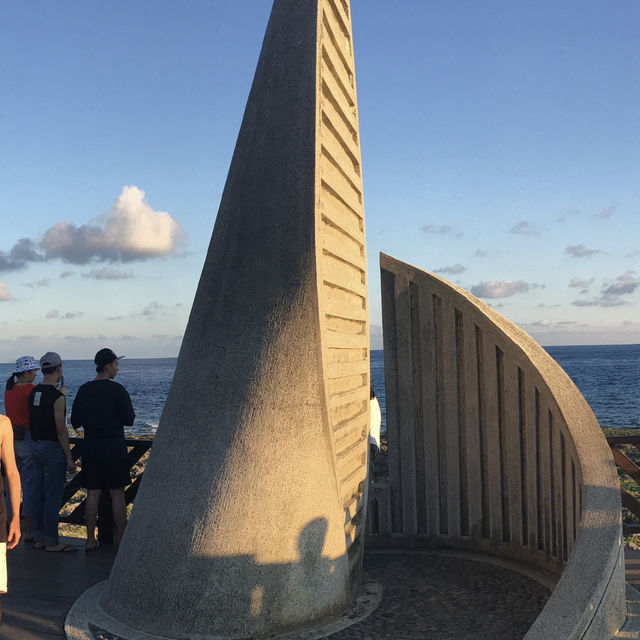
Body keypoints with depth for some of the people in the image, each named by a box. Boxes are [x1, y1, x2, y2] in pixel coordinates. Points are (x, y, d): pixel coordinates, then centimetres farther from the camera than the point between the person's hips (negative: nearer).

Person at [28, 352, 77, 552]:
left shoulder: (34, 392, 7)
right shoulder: (57, 397, -17)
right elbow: (61, 431, -18)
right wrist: (69, 458, -13)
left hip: (37, 447, 8)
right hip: (53, 448, -8)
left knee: (39, 495, 13)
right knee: (53, 497, -2)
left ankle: (38, 538, 21)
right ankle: (51, 542, 3)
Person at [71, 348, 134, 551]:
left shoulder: (84, 390, 2)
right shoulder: (117, 389, -11)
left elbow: (75, 422, 6)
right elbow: (129, 420, -9)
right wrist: (131, 412, 11)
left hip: (91, 448, 4)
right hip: (115, 448, -4)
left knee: (92, 494, 8)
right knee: (117, 494, 5)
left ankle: (90, 540, 11)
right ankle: (120, 539, 11)